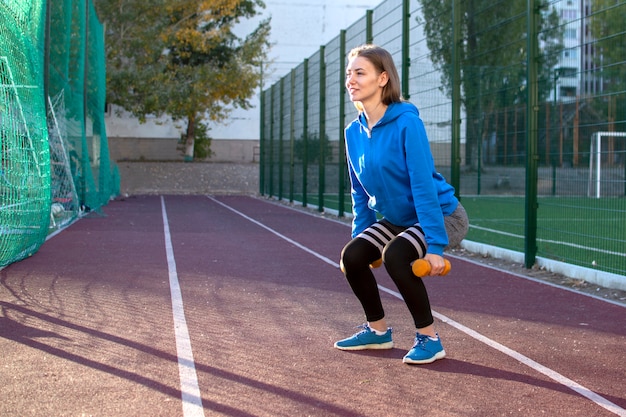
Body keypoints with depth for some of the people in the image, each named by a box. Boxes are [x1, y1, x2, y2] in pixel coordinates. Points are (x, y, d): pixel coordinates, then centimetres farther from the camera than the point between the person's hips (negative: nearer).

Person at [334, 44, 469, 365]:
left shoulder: (407, 123, -24)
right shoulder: (353, 132, -2)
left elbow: (423, 186, -27)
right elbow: (360, 192, 9)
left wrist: (434, 245, -29)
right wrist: (360, 234, 8)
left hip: (442, 215, -7)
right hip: (396, 218, 8)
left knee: (394, 255, -30)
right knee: (352, 256, -7)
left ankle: (428, 338, -12)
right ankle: (377, 330, 15)